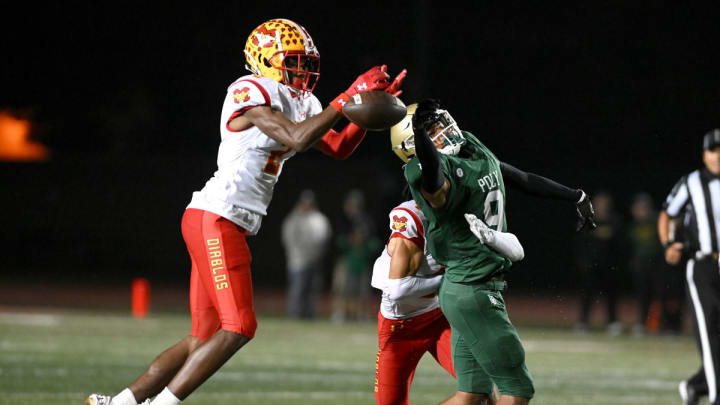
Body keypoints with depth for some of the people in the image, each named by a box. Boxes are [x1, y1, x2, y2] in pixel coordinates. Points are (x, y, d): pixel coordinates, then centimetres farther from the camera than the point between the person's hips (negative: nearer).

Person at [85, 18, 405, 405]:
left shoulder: (301, 103, 17)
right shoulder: (251, 93, -12)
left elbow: (339, 148, 21)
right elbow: (297, 139, -21)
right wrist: (348, 98, -18)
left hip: (229, 227, 10)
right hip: (215, 220, -10)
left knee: (204, 338, 9)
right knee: (238, 328, -13)